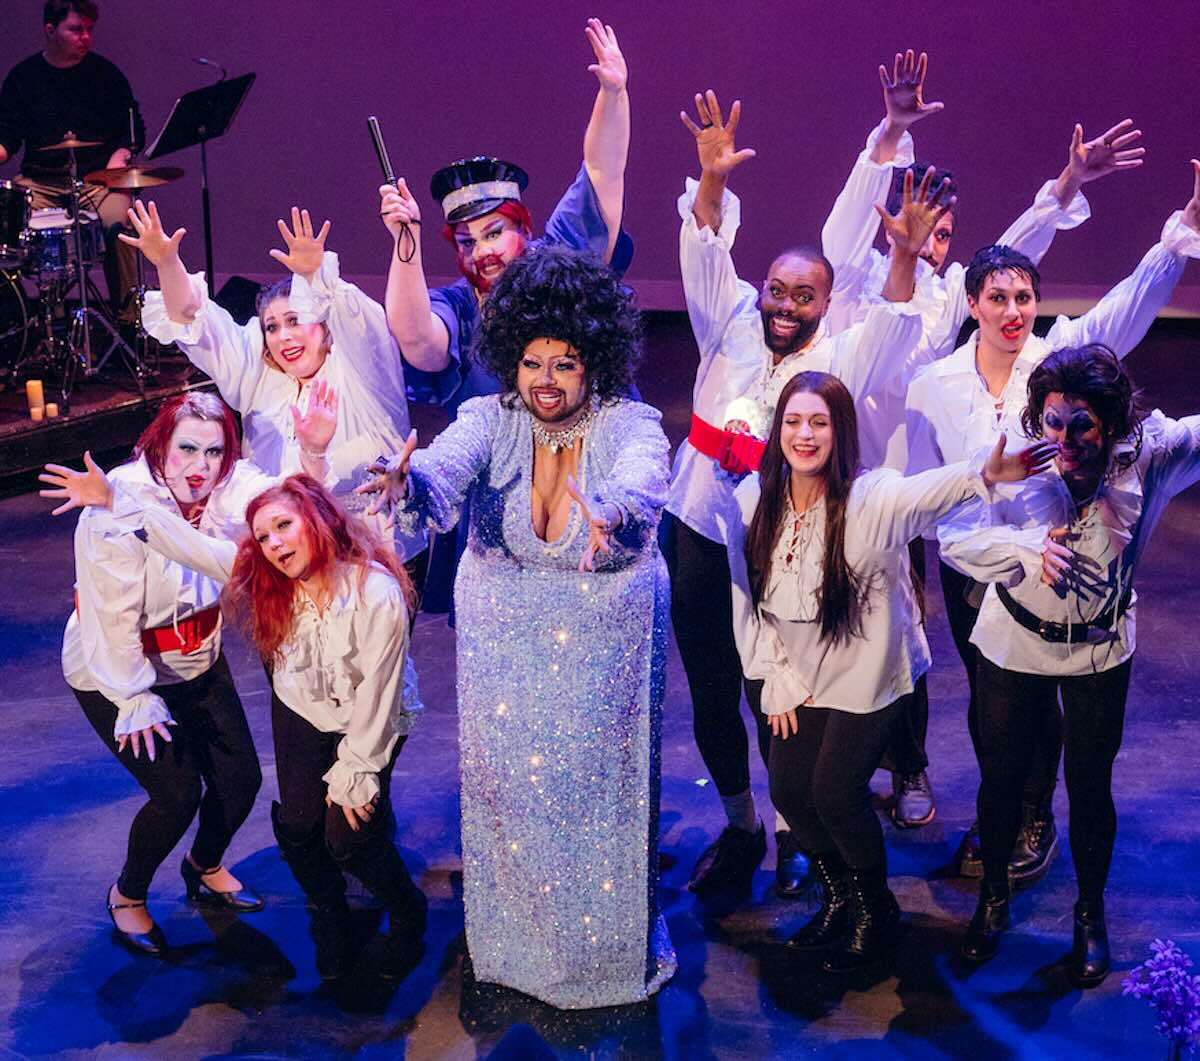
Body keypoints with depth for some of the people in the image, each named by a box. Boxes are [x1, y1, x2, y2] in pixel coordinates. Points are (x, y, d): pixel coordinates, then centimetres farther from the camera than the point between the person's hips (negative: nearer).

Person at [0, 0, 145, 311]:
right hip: (39, 180, 1)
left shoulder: (105, 73, 5)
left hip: (97, 178, -1)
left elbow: (134, 131, 10)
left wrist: (118, 159, -9)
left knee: (117, 224, -30)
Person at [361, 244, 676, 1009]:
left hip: (607, 641, -2)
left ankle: (616, 943, 27)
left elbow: (643, 475, -38)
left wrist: (611, 510, -62)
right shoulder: (492, 419, -9)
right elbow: (450, 459, -30)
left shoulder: (629, 423, -15)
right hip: (504, 639, 2)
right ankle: (515, 940, 29)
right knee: (509, 781, 8)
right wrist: (408, 481, -55)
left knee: (604, 783, 5)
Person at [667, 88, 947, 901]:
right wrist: (713, 182, -25)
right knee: (710, 696, 12)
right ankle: (740, 827, 34)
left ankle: (791, 831, 30)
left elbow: (892, 326, -18)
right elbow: (708, 257, -8)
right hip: (698, 539, 3)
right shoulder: (731, 329, 3)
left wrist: (906, 258, -35)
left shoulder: (838, 361, -2)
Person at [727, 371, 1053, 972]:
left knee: (835, 792, -7)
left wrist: (983, 473, -61)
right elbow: (747, 601, 0)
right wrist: (778, 682, 1)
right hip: (799, 675, 5)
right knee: (788, 790, 6)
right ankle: (840, 898, 34)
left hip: (867, 674, -5)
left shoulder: (871, 499, -22)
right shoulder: (754, 500, -10)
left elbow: (929, 492, -41)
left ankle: (876, 910, 21)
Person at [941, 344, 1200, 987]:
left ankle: (1091, 912, 37)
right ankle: (993, 896, 41)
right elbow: (955, 537, -19)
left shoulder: (1147, 457, -21)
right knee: (1001, 774, 15)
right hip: (1015, 643, 0)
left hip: (1100, 650, 0)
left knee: (1089, 784, 11)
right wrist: (1029, 546, -34)